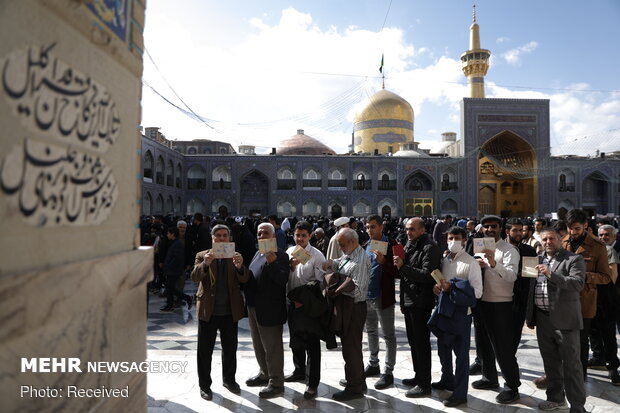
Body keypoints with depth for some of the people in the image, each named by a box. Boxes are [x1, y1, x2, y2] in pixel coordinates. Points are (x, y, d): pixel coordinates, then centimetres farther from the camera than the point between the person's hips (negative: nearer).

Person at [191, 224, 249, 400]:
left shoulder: (235, 257, 3)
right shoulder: (202, 256, -1)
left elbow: (244, 280, -8)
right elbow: (195, 277, -15)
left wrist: (240, 267, -30)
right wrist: (205, 264, -35)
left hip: (230, 311, 2)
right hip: (208, 311, -2)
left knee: (230, 349, 16)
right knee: (205, 350, 7)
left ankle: (229, 379, 35)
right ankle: (204, 384, 23)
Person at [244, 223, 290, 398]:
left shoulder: (280, 256, -13)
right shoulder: (258, 254, 12)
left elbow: (283, 280, -24)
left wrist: (272, 263, -35)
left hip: (269, 310, -9)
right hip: (253, 307, 9)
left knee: (272, 347, 2)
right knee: (258, 345, 22)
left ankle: (276, 382, 15)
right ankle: (265, 373, 39)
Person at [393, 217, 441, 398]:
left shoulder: (429, 247, -13)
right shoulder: (409, 245, 14)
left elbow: (427, 275, -24)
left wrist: (402, 267, -24)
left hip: (421, 303, -9)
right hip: (408, 301, 9)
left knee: (421, 343, -1)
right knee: (413, 341, 19)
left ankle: (424, 384, 10)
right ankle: (419, 376, 33)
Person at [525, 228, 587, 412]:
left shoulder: (574, 259, -5)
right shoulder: (537, 260, 12)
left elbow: (578, 284, -20)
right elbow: (530, 286, 14)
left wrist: (551, 274, -29)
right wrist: (530, 316, 10)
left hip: (564, 319, -5)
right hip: (542, 318, 6)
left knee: (571, 364, 1)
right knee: (550, 362, 17)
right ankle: (556, 398, 32)